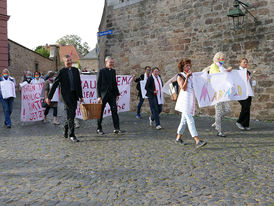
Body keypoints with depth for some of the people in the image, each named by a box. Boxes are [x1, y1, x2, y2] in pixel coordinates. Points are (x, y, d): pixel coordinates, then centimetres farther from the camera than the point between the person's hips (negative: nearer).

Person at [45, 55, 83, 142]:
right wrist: (49, 97, -3)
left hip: (74, 95, 5)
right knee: (70, 115, -8)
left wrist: (80, 96, 16)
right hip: (66, 95, -5)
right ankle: (71, 135, -2)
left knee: (72, 115, 12)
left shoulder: (75, 70, 10)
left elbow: (79, 83, 16)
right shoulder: (61, 72, -5)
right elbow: (54, 85, -3)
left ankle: (65, 130, 33)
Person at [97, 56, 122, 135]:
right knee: (101, 112, 5)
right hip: (103, 94, -5)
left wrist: (117, 93, 14)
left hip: (112, 94, 5)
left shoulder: (113, 71, 11)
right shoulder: (101, 71, -6)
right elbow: (98, 84, -9)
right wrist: (99, 96, -14)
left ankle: (116, 128, -1)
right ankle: (99, 129, 17)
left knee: (114, 110, -3)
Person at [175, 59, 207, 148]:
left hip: (191, 99, 8)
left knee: (184, 119, 13)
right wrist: (187, 78, -17)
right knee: (190, 120, -15)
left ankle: (178, 138, 24)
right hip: (184, 99, -8)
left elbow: (193, 86, 19)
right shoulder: (180, 76, -4)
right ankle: (197, 141, -23)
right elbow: (183, 88, -13)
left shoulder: (190, 75, 16)